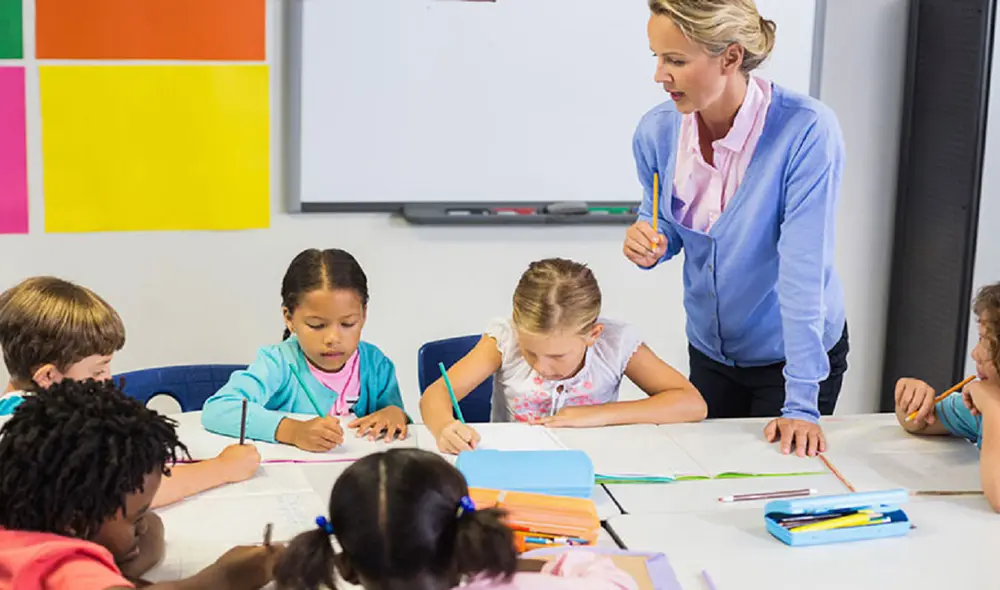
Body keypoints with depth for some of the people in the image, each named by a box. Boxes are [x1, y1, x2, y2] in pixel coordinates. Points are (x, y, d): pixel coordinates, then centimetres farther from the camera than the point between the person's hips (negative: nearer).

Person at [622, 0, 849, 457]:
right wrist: (649, 244, -18)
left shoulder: (807, 131, -28)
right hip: (709, 351, 5)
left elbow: (803, 270, -29)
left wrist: (802, 403, -29)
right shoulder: (656, 132, -12)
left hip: (794, 354, -4)